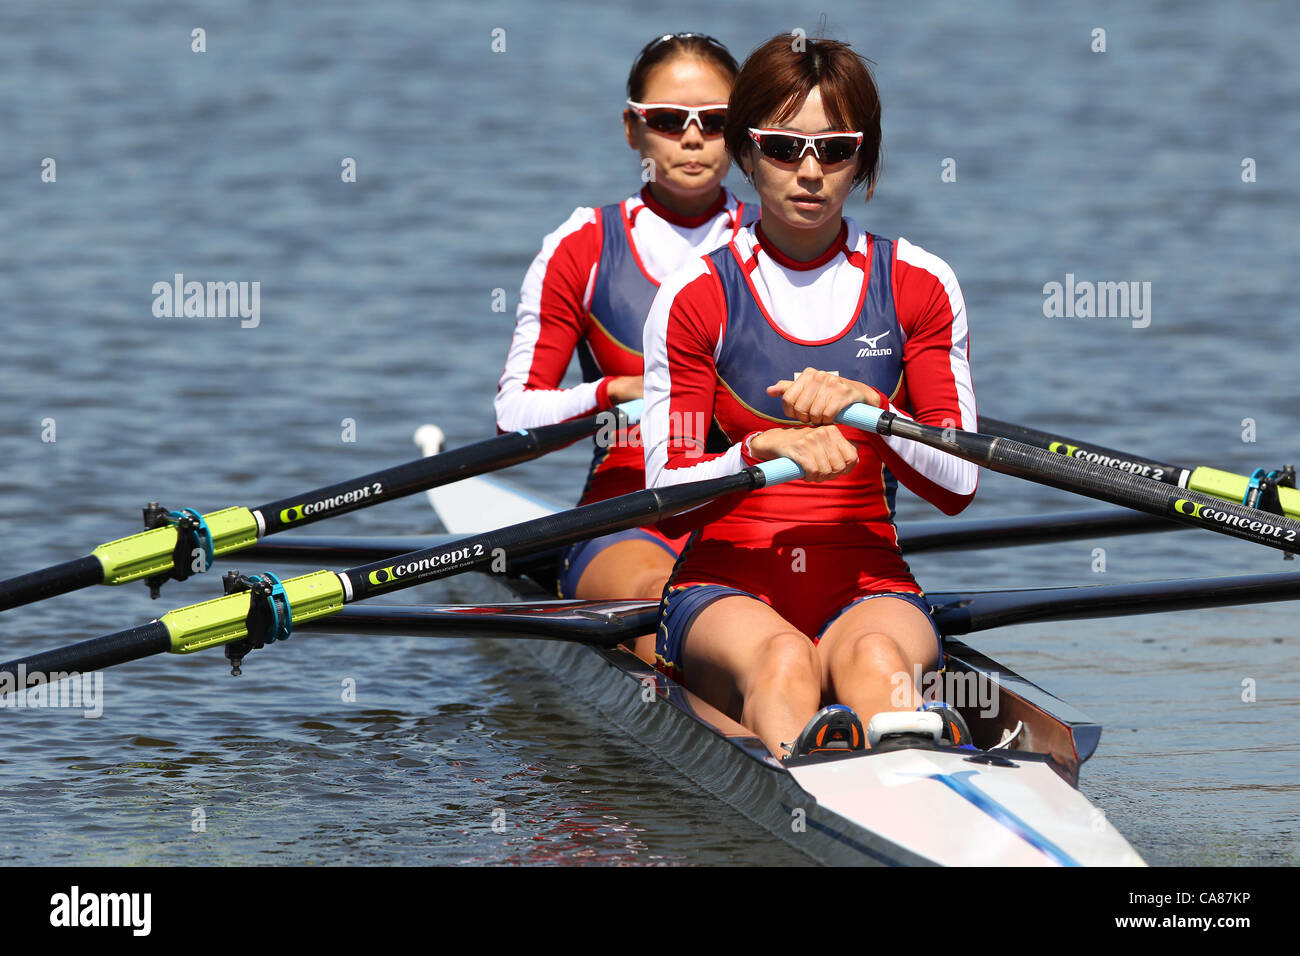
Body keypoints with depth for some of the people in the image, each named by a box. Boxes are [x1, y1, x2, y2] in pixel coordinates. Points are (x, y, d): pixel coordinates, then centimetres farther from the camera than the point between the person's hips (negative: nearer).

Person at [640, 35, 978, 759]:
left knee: (874, 657, -37)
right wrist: (764, 449, -21)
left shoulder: (918, 286, 8)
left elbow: (957, 488, 2)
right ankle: (806, 756, -72)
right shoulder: (697, 298, 3)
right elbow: (666, 497, -2)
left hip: (868, 589, 1)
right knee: (781, 659, -38)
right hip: (726, 591, -1)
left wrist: (866, 407, -16)